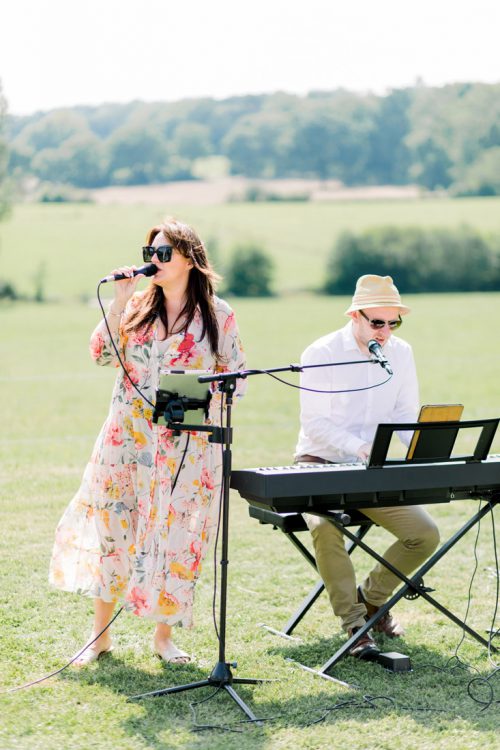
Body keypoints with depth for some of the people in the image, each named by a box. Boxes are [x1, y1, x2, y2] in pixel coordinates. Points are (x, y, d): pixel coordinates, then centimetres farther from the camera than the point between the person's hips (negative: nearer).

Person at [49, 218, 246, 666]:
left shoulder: (218, 315, -1)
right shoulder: (137, 305, 7)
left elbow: (235, 378, 2)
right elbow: (102, 354, -3)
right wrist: (118, 301, -9)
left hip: (188, 444, -2)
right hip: (128, 436, 2)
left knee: (175, 537, 2)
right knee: (113, 527, 5)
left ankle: (164, 635, 18)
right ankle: (100, 634, 17)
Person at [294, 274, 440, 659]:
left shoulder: (401, 353, 3)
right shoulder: (322, 354, -13)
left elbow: (407, 416, 6)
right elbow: (314, 423, -16)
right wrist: (359, 447, -32)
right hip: (320, 464, -5)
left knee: (426, 534, -11)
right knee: (326, 529, -34)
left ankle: (372, 595, 15)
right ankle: (355, 623, -17)